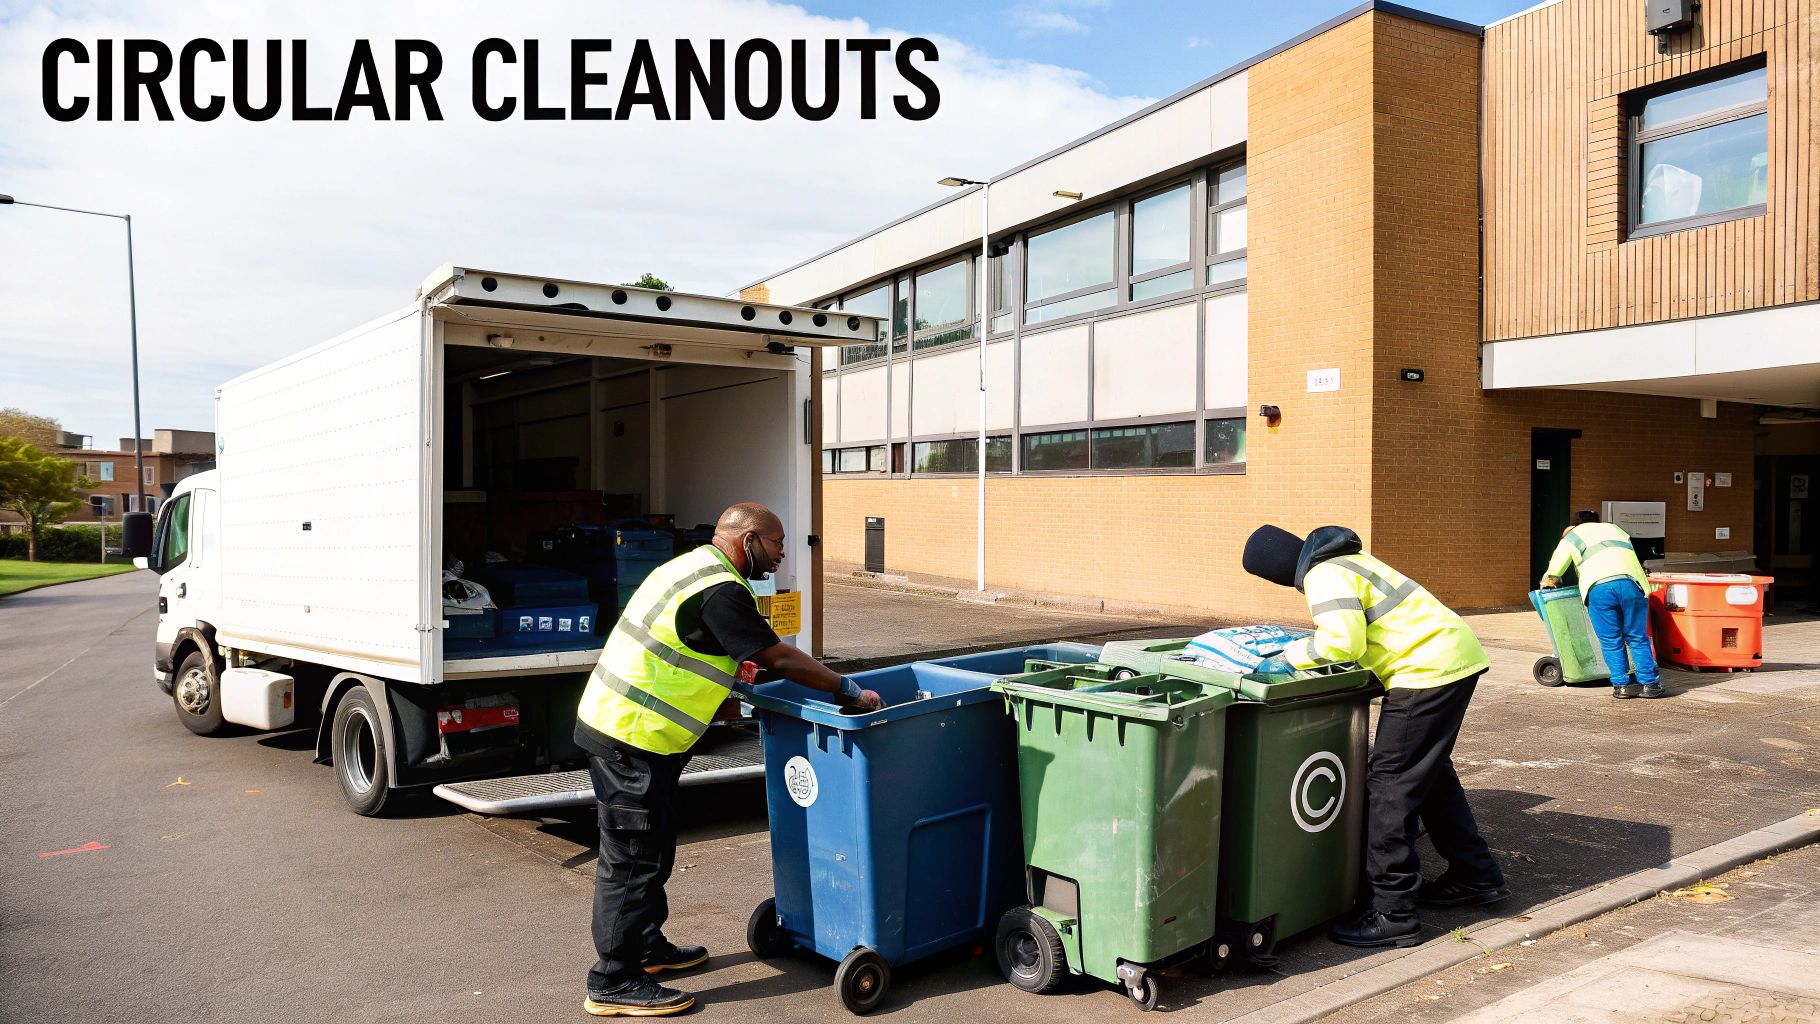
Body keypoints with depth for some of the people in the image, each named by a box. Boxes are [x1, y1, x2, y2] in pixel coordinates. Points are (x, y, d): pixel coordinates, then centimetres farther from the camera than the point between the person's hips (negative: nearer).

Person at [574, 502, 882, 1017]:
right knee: (632, 857, -2)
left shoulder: (693, 566, 13)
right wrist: (850, 690, -10)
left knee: (651, 848, 20)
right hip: (633, 738, -11)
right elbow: (779, 658, -18)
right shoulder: (720, 591, -20)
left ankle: (647, 946, 34)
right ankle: (614, 983, 8)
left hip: (612, 721, 11)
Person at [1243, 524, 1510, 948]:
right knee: (1432, 773, 23)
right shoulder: (1341, 559, 15)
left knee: (1390, 782, -6)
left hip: (1429, 670, -11)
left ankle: (1392, 913, -3)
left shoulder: (1324, 576, -17)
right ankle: (1476, 877, 35)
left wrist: (1291, 656, -15)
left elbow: (1343, 641, -28)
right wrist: (1298, 651, 14)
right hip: (1457, 656, 11)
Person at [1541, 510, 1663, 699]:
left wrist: (1547, 583, 36)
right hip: (1631, 583, 2)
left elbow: (1553, 573, 17)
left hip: (1599, 588, -2)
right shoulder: (1615, 529, 35)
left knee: (1611, 641, 7)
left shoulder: (1572, 537, 24)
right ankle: (1650, 684, 9)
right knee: (1638, 638, 9)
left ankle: (1622, 685, 7)